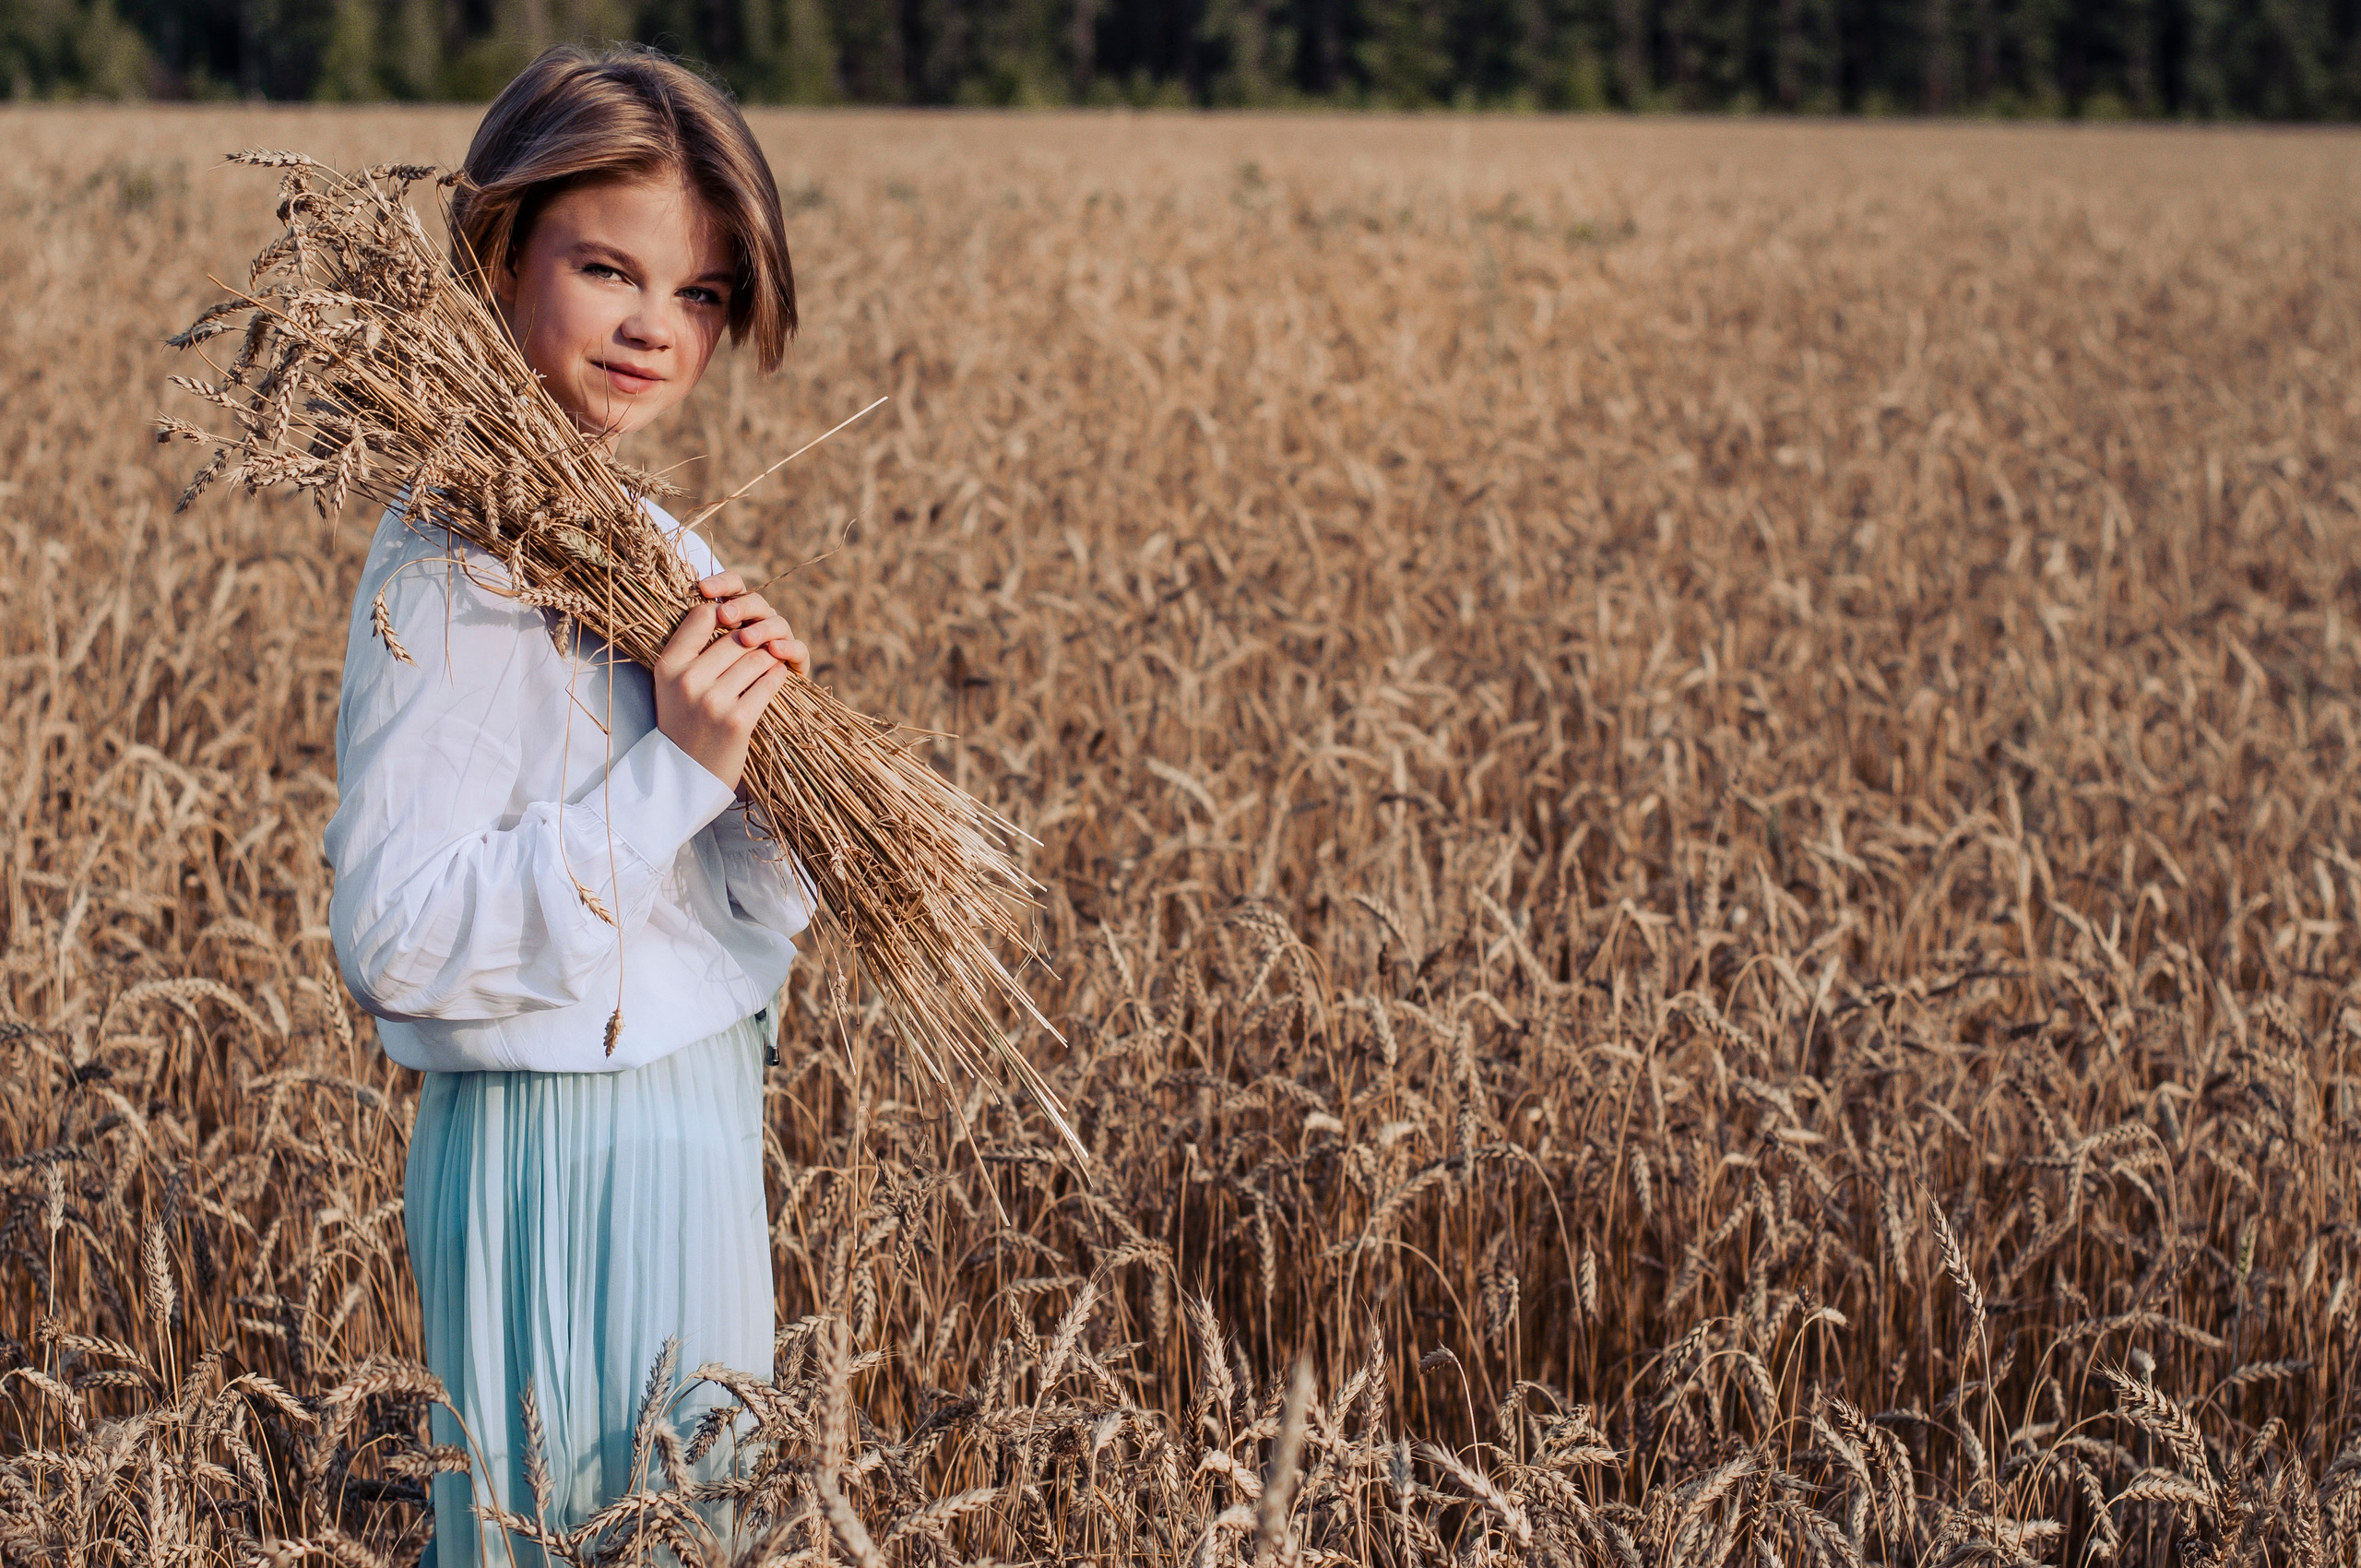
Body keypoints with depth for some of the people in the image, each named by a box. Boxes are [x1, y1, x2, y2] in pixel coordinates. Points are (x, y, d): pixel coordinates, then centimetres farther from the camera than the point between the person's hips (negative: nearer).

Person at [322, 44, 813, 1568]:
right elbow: (399, 939, -26)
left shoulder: (668, 558, 6)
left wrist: (765, 732, -12)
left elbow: (759, 912, 8)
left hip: (701, 1118, 8)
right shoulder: (454, 570, -19)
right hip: (559, 1144, -8)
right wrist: (674, 773, -25)